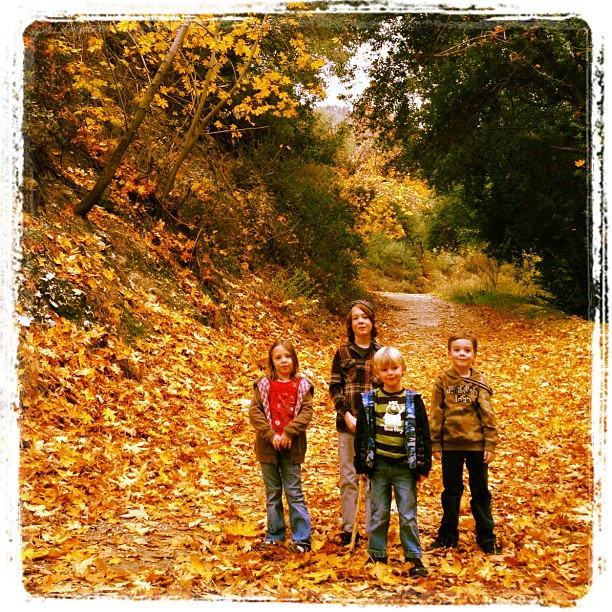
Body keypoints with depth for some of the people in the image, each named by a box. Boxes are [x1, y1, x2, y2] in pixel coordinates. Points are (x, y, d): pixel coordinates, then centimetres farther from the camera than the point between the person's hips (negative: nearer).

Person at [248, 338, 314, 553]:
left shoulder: (302, 385, 1)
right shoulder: (264, 385, 2)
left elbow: (306, 412, -7)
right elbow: (254, 411, -4)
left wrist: (288, 433, -18)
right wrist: (271, 435, -13)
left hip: (292, 447, -2)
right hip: (268, 446, 2)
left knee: (294, 492, 2)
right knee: (272, 493, 12)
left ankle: (301, 539, 8)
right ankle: (274, 536, 22)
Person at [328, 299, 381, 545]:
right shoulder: (343, 352, 4)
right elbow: (334, 387, 1)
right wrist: (347, 415, -11)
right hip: (348, 424, 0)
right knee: (348, 477, 6)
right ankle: (348, 529, 16)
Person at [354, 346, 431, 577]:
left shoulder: (413, 400, 0)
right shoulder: (368, 401, 2)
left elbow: (424, 434, 3)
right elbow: (361, 434, 6)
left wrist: (424, 466, 1)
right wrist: (361, 465, 3)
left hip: (405, 467, -1)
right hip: (378, 465, 1)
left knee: (408, 516, 3)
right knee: (379, 515, 10)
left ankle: (414, 558, 13)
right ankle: (376, 555, 21)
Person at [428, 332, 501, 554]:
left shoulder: (480, 382, -1)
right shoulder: (442, 381, -1)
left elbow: (488, 415, -1)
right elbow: (436, 414, 0)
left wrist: (490, 445, -5)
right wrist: (435, 444, -2)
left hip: (476, 444, 0)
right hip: (450, 445, 0)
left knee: (480, 492, 10)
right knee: (451, 492, 12)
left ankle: (486, 537, 21)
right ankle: (447, 536, 24)